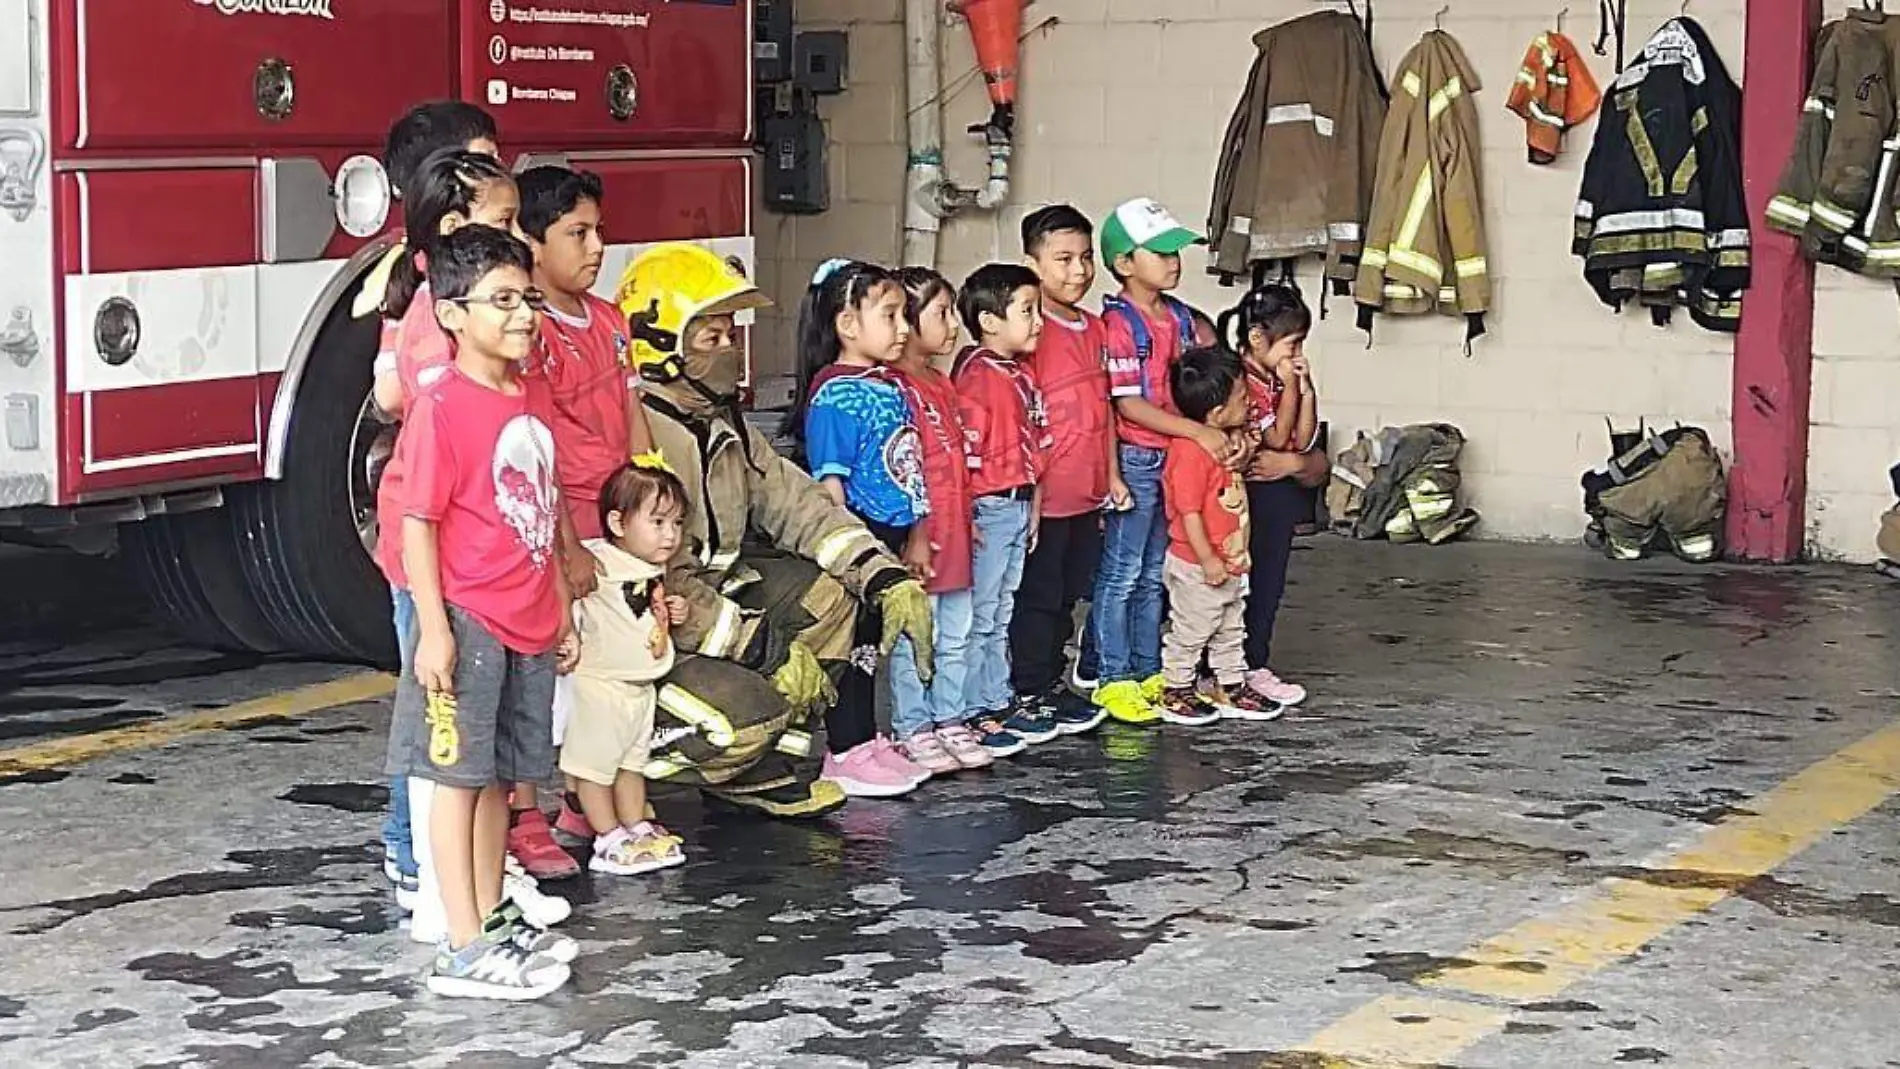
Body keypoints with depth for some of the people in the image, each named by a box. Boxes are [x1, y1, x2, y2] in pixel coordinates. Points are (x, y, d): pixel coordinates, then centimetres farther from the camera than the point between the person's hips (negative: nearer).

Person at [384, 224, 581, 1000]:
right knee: (459, 776, -3)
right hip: (468, 622, -8)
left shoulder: (532, 397, 11)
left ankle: (494, 920, 25)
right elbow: (418, 523, -15)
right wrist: (432, 629, -19)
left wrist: (560, 612, 19)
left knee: (501, 775, 15)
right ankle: (464, 951, -1)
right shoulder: (441, 407, -13)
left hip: (528, 625, 8)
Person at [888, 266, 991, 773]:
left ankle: (950, 719, 24)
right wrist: (914, 535, -20)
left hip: (955, 535, 9)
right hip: (920, 537, -9)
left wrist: (967, 522, 18)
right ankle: (912, 731, 7)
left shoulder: (942, 384, 14)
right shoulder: (898, 387, -15)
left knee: (956, 637, 14)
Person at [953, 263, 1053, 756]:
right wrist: (964, 519, -21)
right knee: (978, 615, -2)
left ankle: (998, 701, 26)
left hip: (1019, 507, 9)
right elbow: (963, 453, -21)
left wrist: (1034, 507, 16)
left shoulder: (1023, 375, 11)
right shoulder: (976, 377, -18)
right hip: (986, 509, -9)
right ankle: (972, 713, 5)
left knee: (1001, 614, 17)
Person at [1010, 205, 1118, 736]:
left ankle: (1052, 681, 27)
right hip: (1046, 492, -8)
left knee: (1068, 593, 16)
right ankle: (1031, 692, 10)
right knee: (1038, 595, 2)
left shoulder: (1095, 329, 12)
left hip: (1089, 493, 8)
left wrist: (1112, 474, 17)